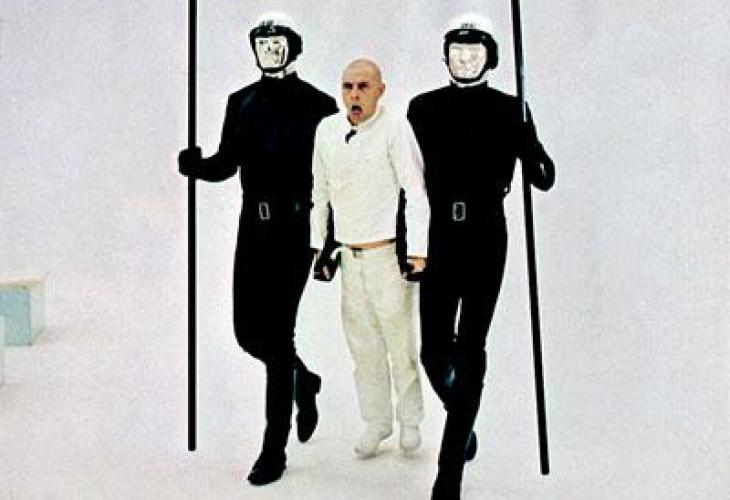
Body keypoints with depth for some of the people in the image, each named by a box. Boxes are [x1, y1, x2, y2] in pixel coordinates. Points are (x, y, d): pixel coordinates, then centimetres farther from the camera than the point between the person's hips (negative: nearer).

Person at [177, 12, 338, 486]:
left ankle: (275, 447, 6)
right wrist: (195, 164, -10)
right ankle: (303, 381, 37)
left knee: (278, 331, -5)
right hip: (254, 227, 5)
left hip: (297, 228, -5)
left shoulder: (316, 104, -2)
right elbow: (226, 163, 11)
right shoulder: (242, 102, 11)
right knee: (249, 330, 6)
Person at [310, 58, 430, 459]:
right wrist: (316, 245, 14)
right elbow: (320, 191, 15)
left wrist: (417, 250, -16)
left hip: (389, 253, -4)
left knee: (401, 342, 4)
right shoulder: (327, 129, 7)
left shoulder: (395, 128, -8)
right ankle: (376, 422, 24)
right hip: (348, 255, 4)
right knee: (362, 343, 10)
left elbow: (415, 190, -10)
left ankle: (410, 422, 23)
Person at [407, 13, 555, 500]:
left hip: (486, 238, -2)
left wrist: (533, 151, -23)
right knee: (434, 353, 0)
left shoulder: (509, 110, 0)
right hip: (439, 237, 2)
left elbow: (543, 179, -4)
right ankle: (463, 424, 34)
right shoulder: (424, 108, 5)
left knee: (470, 351, -2)